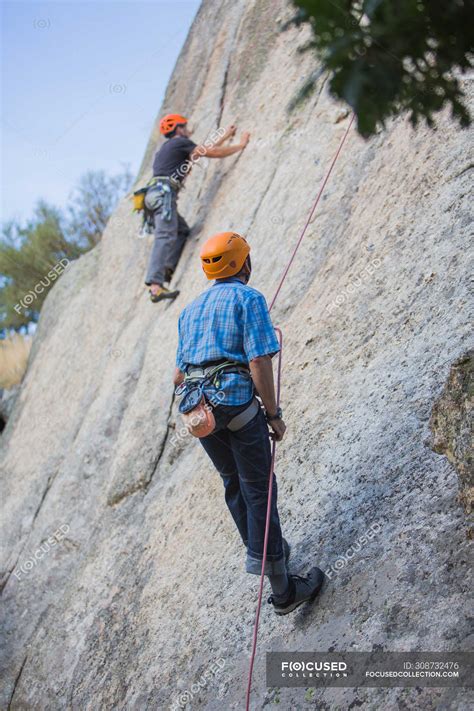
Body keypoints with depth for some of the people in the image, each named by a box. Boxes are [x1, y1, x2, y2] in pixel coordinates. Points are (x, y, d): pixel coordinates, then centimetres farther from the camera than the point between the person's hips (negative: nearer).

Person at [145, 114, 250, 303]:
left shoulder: (169, 146, 31)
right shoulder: (180, 142, 3)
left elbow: (205, 150, 40)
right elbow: (213, 153, -1)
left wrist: (225, 137, 46)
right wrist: (241, 145, 10)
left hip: (157, 194, 10)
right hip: (164, 193, -10)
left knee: (182, 230, 16)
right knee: (165, 236, -20)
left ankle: (167, 268, 0)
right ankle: (155, 285, -32)